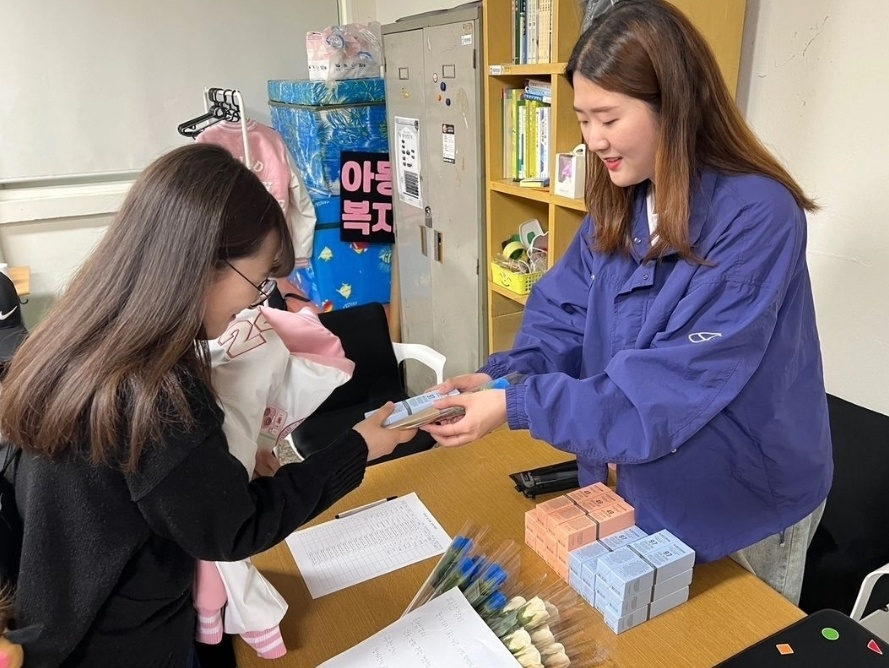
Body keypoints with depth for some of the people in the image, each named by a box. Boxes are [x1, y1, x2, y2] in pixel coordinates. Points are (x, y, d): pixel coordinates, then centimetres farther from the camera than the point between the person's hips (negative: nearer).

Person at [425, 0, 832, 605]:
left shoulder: (756, 217, -28)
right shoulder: (619, 206, -4)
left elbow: (672, 386, -33)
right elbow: (564, 314, -4)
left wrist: (517, 406, -34)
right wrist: (502, 376, -23)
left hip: (745, 504, -6)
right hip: (650, 486, 6)